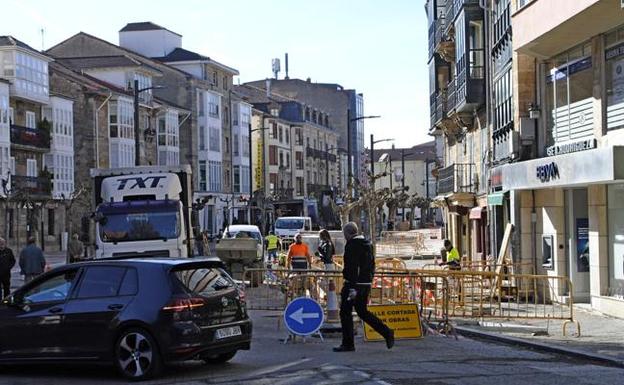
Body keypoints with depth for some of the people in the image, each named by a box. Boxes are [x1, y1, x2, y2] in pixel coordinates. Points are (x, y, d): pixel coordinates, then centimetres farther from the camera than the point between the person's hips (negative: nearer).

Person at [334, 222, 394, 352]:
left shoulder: (351, 245, -13)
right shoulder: (367, 244, 14)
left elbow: (352, 268, -21)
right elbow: (372, 265, 19)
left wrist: (352, 288, -24)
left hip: (353, 284, -8)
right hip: (366, 284, 9)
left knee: (345, 312, 2)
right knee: (362, 311, 16)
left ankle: (348, 344, 4)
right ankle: (387, 332, 5)